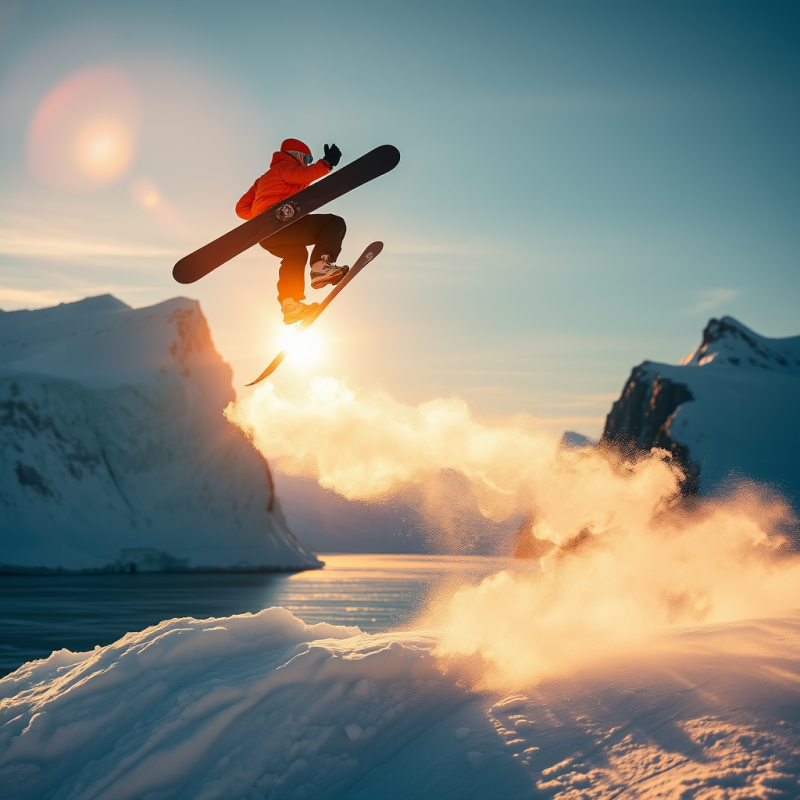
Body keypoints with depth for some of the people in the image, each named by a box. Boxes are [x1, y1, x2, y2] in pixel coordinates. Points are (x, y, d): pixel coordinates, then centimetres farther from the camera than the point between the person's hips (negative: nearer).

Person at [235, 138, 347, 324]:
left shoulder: (264, 178, 34)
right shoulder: (286, 166, 8)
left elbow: (242, 208, 29)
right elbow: (302, 175, -19)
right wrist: (326, 163, -17)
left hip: (265, 237, 9)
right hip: (280, 224, -9)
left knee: (295, 254, 38)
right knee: (335, 223, -8)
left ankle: (290, 303, 25)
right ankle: (321, 265, -30)